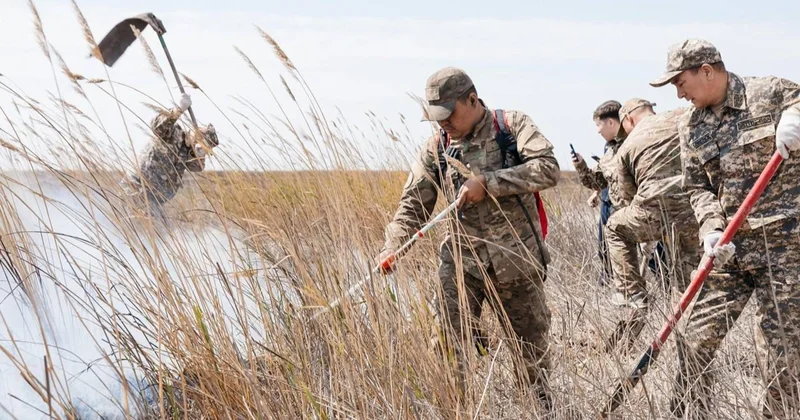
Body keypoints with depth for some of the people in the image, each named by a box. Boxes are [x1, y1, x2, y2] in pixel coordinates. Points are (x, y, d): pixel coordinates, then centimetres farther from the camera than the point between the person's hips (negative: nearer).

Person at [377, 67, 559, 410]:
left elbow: (548, 169, -18)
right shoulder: (437, 147, 5)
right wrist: (392, 247, -14)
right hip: (461, 262, 2)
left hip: (515, 261, -2)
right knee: (451, 354, -10)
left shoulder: (512, 125, -4)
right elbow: (413, 205, 4)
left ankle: (545, 410, 30)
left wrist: (488, 183, -22)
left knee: (532, 347, 11)